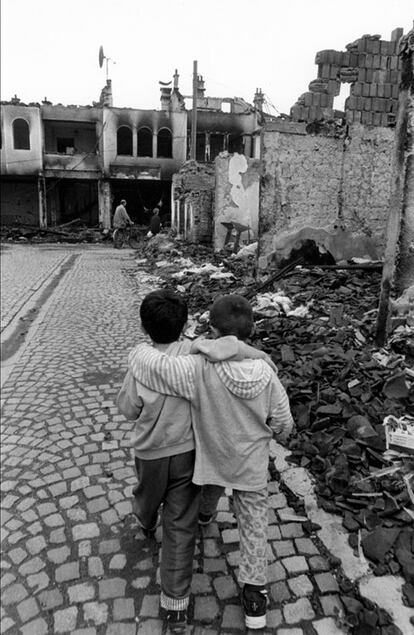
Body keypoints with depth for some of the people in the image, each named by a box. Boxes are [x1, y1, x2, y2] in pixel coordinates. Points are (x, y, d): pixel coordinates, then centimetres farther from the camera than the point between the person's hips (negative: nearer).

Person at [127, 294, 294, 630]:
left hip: (212, 460, -1)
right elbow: (283, 423, -9)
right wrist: (280, 435, 15)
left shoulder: (198, 370, -33)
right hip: (252, 466, 1)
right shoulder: (265, 372, -22)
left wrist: (143, 348, -10)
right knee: (254, 526, 19)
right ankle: (254, 592, 29)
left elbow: (145, 362, -34)